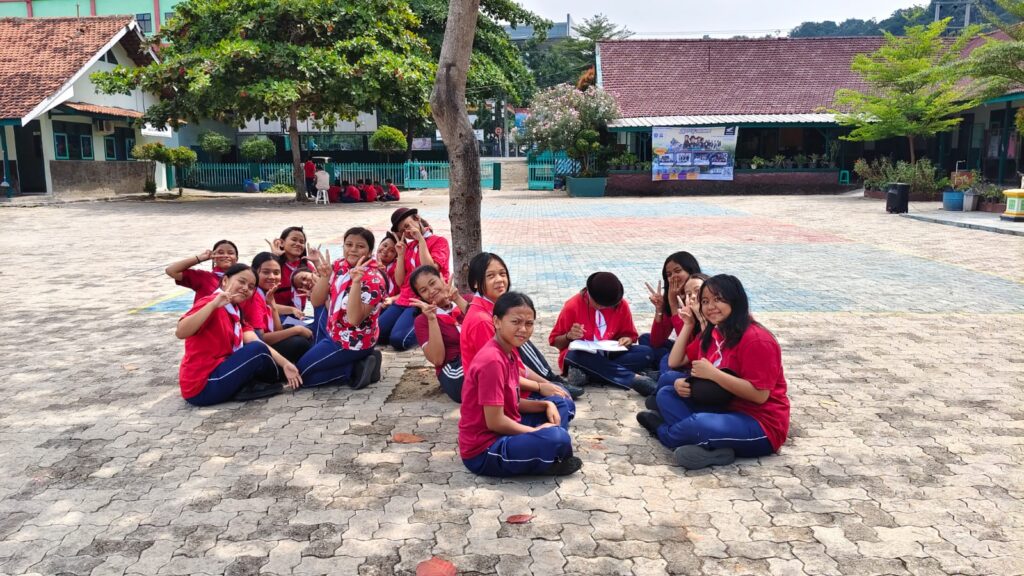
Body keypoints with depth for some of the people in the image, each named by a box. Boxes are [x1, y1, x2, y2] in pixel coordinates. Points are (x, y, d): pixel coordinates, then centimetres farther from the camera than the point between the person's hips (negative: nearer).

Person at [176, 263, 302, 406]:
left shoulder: (236, 312, 13)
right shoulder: (210, 304, -14)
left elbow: (255, 342, 0)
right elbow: (180, 332, -31)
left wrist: (284, 364, -12)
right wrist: (213, 304, -35)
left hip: (219, 373, 9)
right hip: (202, 386, -9)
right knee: (258, 351, -16)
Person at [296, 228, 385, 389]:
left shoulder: (373, 280, -23)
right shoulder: (339, 266, -2)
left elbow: (354, 319, -34)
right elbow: (316, 302, -4)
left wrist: (356, 282, -41)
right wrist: (325, 276, -20)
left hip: (352, 343, -8)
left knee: (299, 374, -3)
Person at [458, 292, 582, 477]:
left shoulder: (509, 352, 6)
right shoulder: (492, 361, -24)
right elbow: (495, 422, -23)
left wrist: (546, 405, 0)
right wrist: (536, 432, -11)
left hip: (504, 431, 10)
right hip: (483, 451, -10)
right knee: (557, 439, -29)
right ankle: (550, 464, 3)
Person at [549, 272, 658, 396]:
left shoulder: (622, 305, -5)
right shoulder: (573, 306, -11)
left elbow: (630, 335, 8)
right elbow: (555, 341, -3)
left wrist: (626, 340, -15)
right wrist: (569, 336, -24)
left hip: (609, 356, 3)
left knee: (646, 353, -22)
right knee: (574, 356, -39)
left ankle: (586, 373, -29)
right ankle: (634, 379, -42)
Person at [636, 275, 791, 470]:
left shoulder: (756, 339, -19)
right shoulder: (711, 335, 7)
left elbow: (760, 395, -23)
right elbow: (702, 378, 11)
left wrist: (712, 373, -25)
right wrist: (682, 384, -13)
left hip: (761, 425, -9)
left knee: (698, 425, -33)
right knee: (666, 394, 1)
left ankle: (662, 430, 2)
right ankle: (714, 449, -18)